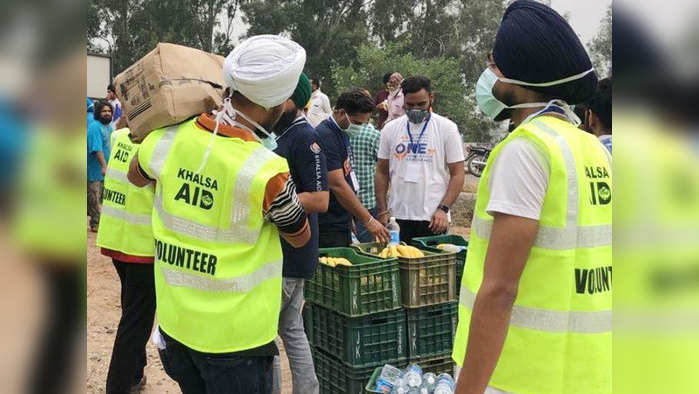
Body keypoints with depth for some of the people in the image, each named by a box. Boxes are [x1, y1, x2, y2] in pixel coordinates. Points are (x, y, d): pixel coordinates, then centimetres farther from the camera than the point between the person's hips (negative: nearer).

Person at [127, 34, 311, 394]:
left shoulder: (167, 138, -10)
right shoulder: (268, 172, -25)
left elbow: (136, 176, 15)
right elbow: (300, 237, -5)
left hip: (173, 320, 5)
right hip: (233, 335, -5)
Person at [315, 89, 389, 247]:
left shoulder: (342, 133, 13)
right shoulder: (325, 136, -18)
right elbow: (337, 185, -23)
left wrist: (350, 218, 18)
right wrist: (368, 220, -22)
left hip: (342, 223, 10)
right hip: (328, 228, -9)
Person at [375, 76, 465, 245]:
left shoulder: (447, 128, 1)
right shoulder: (390, 128, 8)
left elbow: (457, 174, -1)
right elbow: (382, 172, 11)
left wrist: (443, 209, -12)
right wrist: (383, 211, 3)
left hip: (432, 218, -2)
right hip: (398, 218, 2)